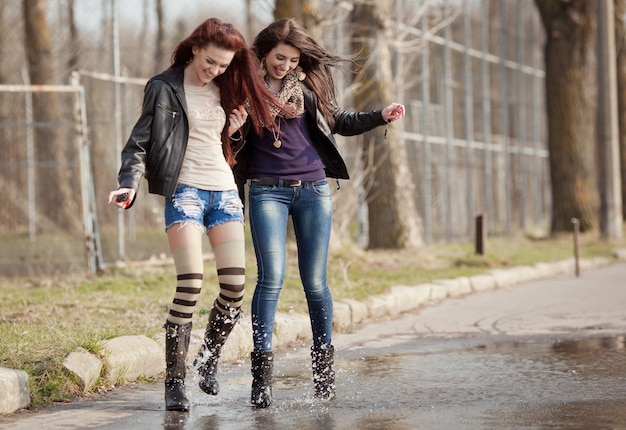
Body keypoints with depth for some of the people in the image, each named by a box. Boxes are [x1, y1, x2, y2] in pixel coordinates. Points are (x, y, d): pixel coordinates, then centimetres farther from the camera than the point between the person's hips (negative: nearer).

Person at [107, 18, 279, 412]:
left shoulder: (225, 89, 14)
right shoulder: (165, 88, -3)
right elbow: (140, 143, -6)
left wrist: (234, 131, 2)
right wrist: (129, 184, -21)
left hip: (225, 191, 6)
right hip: (185, 191, -6)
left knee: (235, 286, -3)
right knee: (190, 285, -16)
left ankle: (209, 360, 19)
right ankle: (174, 382, -9)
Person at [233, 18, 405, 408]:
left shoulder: (307, 84, 8)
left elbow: (339, 121, 16)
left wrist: (380, 117, 3)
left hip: (314, 189, 2)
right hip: (267, 192, -2)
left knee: (315, 282, 2)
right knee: (272, 278, -13)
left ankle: (324, 366, 15)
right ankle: (262, 373, -10)